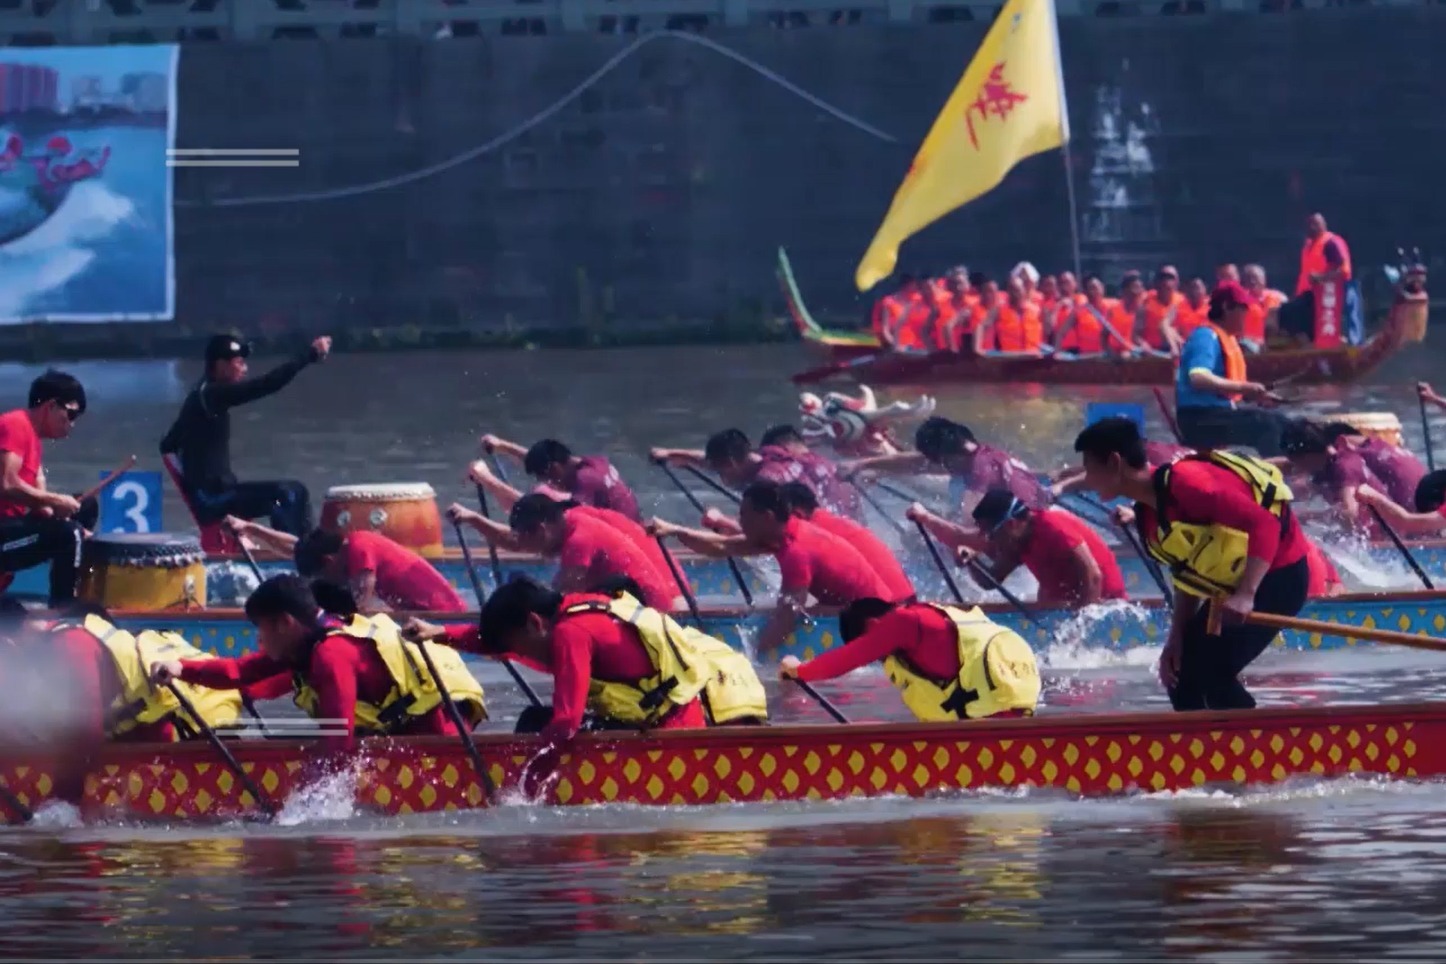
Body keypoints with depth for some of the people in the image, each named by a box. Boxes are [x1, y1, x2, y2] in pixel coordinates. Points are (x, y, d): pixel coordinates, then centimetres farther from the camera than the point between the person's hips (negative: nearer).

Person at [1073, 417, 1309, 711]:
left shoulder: (1184, 483, -26)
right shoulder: (1147, 515, 4)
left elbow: (1264, 523, -31)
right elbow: (1188, 576, 13)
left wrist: (1246, 595, -38)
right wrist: (1176, 638, 2)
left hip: (1278, 573, -10)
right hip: (1232, 583, 10)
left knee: (1213, 674, -17)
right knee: (1181, 674, 6)